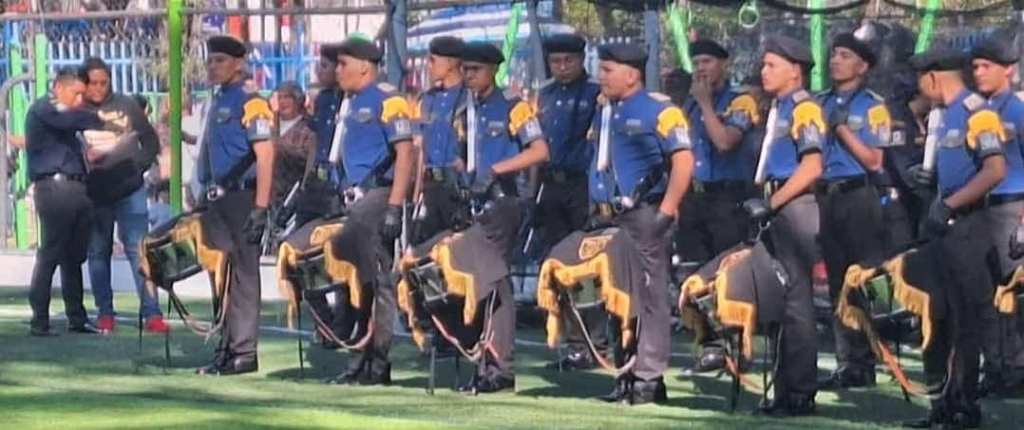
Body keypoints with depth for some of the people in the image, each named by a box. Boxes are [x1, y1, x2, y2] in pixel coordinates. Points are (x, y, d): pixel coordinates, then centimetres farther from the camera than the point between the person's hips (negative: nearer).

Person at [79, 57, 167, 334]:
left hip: (129, 191, 0)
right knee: (98, 254, 7)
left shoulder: (127, 106, 5)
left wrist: (139, 167, -2)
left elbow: (151, 141, 10)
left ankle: (151, 313, -5)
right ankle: (105, 314, 15)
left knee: (139, 251, -4)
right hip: (94, 194, 0)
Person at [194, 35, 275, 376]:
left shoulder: (251, 104, -11)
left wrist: (260, 208, -22)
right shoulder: (217, 102, 17)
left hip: (241, 197, -9)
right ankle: (227, 348, 20)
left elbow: (265, 157, -17)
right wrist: (204, 199, 21)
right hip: (217, 200, 9)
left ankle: (244, 353, -4)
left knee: (243, 274, -6)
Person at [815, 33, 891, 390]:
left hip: (858, 197, -6)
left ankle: (865, 364, -4)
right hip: (824, 197, 6)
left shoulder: (872, 107, -2)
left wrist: (842, 128, -12)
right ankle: (846, 363, 11)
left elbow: (874, 161, -9)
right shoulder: (819, 104, 14)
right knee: (837, 282, 7)